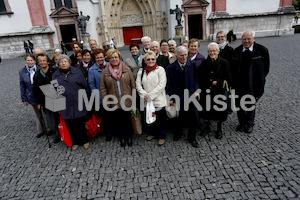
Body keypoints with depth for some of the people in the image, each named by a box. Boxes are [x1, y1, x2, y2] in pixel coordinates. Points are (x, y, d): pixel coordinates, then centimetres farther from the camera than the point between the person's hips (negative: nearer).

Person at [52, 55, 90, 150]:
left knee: (82, 124, 6)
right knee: (70, 125, 9)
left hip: (79, 104, -2)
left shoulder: (77, 72, 1)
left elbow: (85, 87, 3)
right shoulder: (55, 75, 6)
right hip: (66, 106, 2)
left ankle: (85, 140, 27)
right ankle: (75, 142, 29)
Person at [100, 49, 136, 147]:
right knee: (118, 121, 11)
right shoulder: (105, 72, 1)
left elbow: (133, 84, 1)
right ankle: (122, 138, 30)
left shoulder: (127, 69, 0)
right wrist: (105, 100, -5)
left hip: (127, 101, 0)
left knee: (127, 120, 11)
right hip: (114, 103, 1)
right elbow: (103, 88, 1)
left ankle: (129, 136, 32)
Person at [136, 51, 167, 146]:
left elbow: (162, 85, -12)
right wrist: (144, 95, -11)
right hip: (147, 101, 4)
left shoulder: (160, 69, -4)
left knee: (161, 119, 6)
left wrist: (150, 95, -15)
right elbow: (138, 85, 5)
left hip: (159, 100, -4)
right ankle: (153, 133, 39)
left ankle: (162, 136, 26)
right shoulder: (141, 71, 9)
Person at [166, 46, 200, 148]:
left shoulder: (192, 65, 3)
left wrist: (196, 91, -1)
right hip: (178, 96, -2)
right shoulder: (171, 68, -5)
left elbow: (195, 79, 9)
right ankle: (178, 132, 37)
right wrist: (171, 98, -4)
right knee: (180, 116, 5)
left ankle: (192, 138, 23)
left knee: (194, 116, 2)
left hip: (191, 94, 2)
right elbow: (169, 85, -2)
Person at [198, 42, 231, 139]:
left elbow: (228, 79, -4)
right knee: (206, 110, 11)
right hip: (206, 92, 2)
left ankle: (219, 129, 30)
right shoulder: (204, 63, 2)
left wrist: (217, 82, -16)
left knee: (219, 110, 9)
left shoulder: (224, 63, -4)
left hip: (219, 92, -2)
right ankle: (206, 127, 33)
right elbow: (200, 78, 6)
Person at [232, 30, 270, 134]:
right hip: (239, 84, 2)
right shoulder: (236, 51, -1)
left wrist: (260, 80, -1)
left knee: (251, 105, 15)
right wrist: (234, 80, 2)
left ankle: (249, 124, 37)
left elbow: (266, 67, 0)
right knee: (239, 105, 13)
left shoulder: (262, 50, -8)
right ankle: (242, 123, 35)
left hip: (253, 85, -2)